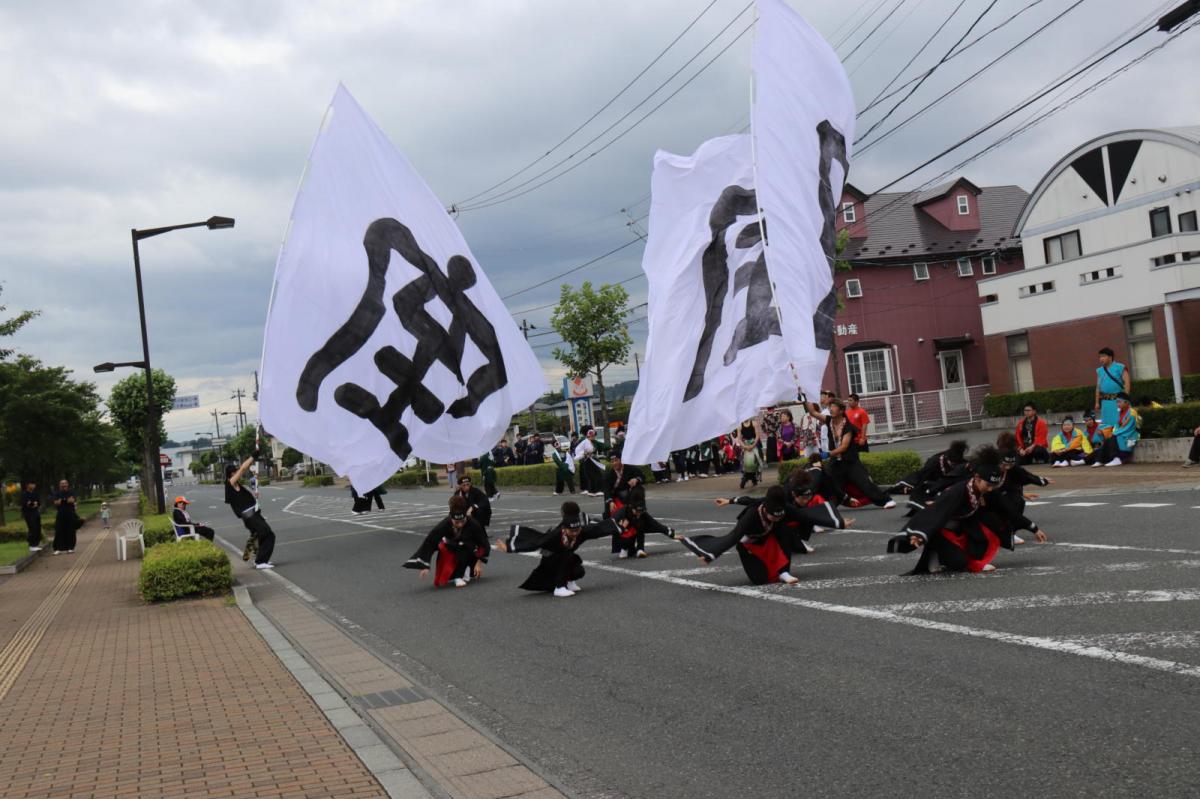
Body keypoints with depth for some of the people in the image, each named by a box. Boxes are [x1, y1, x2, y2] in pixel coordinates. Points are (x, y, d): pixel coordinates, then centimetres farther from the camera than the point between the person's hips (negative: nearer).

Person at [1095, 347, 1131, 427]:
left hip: (1118, 401, -5)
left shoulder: (1120, 368, -1)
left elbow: (1127, 383, -8)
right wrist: (1097, 402, 13)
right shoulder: (1099, 370, 15)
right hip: (1105, 402, 5)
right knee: (1106, 423, 6)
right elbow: (1098, 387, 16)